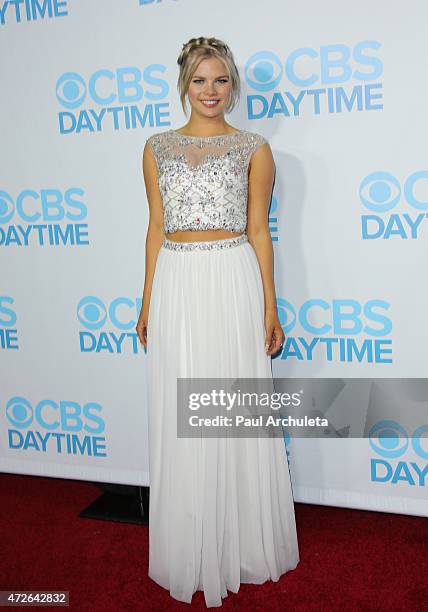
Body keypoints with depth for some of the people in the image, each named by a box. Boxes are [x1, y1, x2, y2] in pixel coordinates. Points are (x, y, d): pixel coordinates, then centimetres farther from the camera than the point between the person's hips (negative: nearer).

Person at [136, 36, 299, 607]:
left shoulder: (254, 148, 4)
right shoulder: (157, 148, 10)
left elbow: (258, 231, 3)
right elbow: (156, 229, 10)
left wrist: (270, 308, -1)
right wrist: (148, 303, 7)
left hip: (234, 286, -2)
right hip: (176, 288, 2)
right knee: (181, 420, 8)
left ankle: (244, 544, 25)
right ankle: (192, 550, 26)